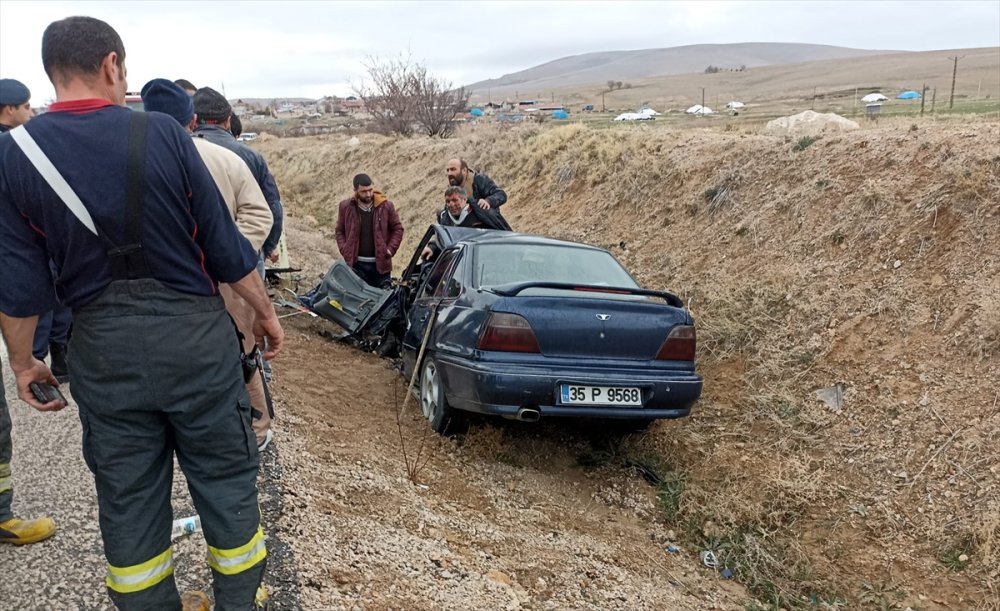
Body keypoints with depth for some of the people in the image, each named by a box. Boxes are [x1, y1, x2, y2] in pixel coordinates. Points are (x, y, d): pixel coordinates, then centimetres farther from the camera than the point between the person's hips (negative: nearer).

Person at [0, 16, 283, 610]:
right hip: (194, 335, -2)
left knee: (128, 498, 17)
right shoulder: (162, 132, -9)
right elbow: (226, 247, -6)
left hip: (103, 350, 2)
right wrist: (266, 311, 7)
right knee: (224, 478, 14)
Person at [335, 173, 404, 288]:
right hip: (356, 264, 0)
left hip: (380, 263, 0)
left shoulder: (386, 205, -4)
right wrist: (345, 251, -4)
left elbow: (397, 229, 5)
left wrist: (390, 249, -6)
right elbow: (340, 231, 9)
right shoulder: (346, 207, -1)